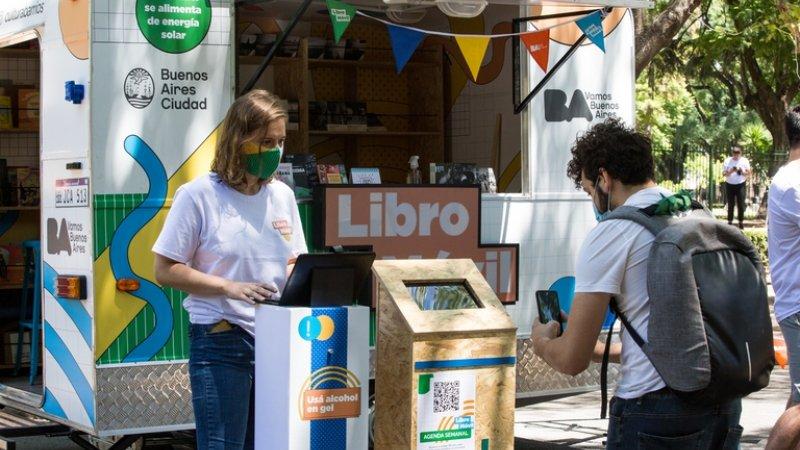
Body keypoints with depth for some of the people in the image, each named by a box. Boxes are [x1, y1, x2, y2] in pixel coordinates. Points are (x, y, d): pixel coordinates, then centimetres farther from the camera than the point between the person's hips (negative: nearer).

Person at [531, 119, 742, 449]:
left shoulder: (610, 233, -6)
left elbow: (572, 360, -6)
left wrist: (541, 342, 17)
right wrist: (599, 350, 34)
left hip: (656, 409, -7)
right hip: (724, 405, 7)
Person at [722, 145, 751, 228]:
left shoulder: (745, 161, 1)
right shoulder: (727, 161, 2)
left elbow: (748, 173, 2)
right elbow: (724, 173, -1)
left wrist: (742, 172, -18)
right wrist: (730, 171, -20)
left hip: (741, 185, -1)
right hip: (730, 185, 1)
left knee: (741, 204, -4)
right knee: (730, 204, 4)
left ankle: (741, 222, 3)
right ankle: (730, 221, 11)